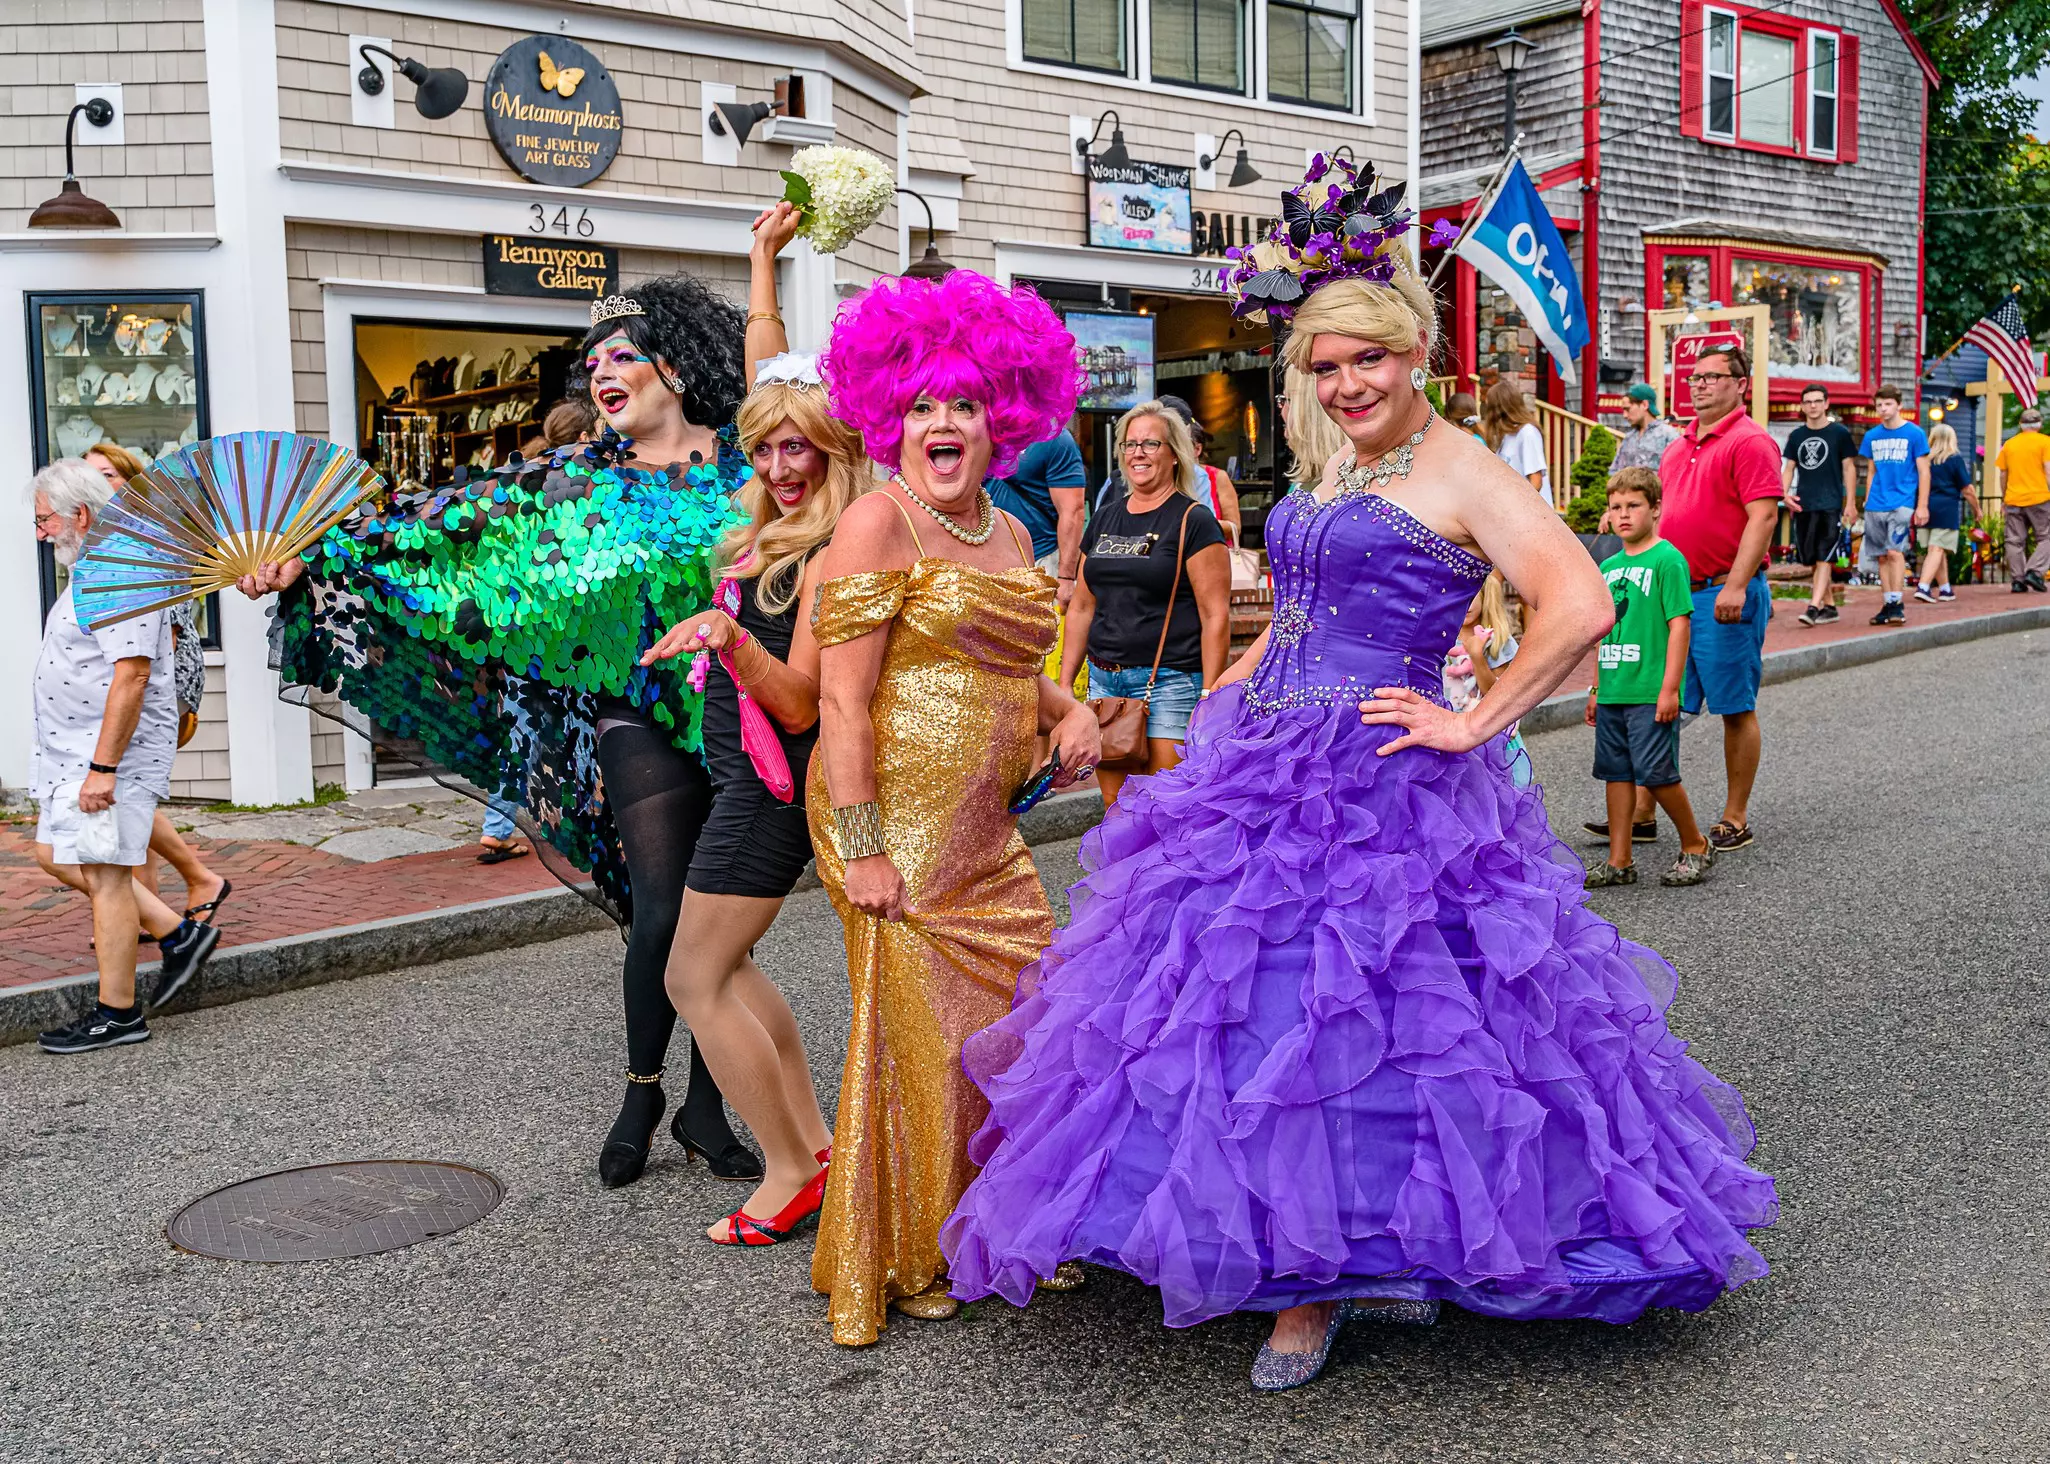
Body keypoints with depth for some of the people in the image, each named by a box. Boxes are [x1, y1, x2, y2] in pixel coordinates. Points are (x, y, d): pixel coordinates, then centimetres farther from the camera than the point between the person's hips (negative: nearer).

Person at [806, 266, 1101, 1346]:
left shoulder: (1008, 535, 14)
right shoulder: (877, 524, -10)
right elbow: (841, 700, -15)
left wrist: (1068, 710, 6)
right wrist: (860, 849, -20)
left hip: (982, 832, 8)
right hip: (896, 819, -7)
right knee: (922, 1033, 0)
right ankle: (893, 1267, 19)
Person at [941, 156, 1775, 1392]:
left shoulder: (1463, 473, -9)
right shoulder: (1337, 471, 16)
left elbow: (1582, 606, -20)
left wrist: (1471, 726, -17)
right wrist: (1226, 700, 19)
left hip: (1382, 786, -8)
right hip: (1264, 774, 8)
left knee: (1380, 1030, -4)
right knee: (1261, 1015, 7)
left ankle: (1397, 1251, 16)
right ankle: (1308, 1277, 20)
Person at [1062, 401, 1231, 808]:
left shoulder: (1193, 521, -4)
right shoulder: (1104, 520, 15)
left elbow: (1216, 615, -9)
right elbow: (1081, 608, 20)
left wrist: (1209, 696, -14)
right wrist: (1064, 683, 15)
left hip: (1169, 681, -6)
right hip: (1104, 679, 6)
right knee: (1115, 807, 6)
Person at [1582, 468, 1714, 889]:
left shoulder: (1667, 560, -8)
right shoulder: (1608, 567, 13)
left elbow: (1679, 624, -12)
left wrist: (1669, 688, -17)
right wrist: (1596, 688, 18)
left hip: (1651, 694, -7)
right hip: (1612, 693, 7)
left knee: (1657, 774, -4)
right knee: (1617, 773, 8)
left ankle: (1695, 846, 16)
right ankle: (1619, 861, 14)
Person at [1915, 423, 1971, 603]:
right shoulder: (1956, 459, -2)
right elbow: (1967, 488, -1)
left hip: (1926, 507, 5)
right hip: (1947, 509, -5)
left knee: (1936, 550, 13)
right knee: (1937, 549, -8)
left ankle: (1945, 589, 21)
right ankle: (1923, 587, -22)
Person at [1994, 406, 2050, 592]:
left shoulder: (2009, 444, 11)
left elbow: (2003, 475, 14)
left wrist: (2005, 502, 21)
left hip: (2014, 500, 4)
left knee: (2015, 541, 6)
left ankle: (2017, 580, 4)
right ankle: (2034, 571, -12)